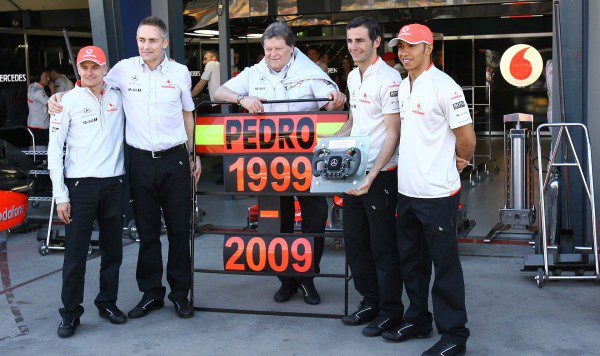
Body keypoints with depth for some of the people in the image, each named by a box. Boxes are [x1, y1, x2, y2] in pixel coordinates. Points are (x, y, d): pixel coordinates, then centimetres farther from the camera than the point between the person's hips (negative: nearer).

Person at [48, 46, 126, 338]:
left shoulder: (117, 97, 8)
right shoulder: (68, 101, 0)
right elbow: (54, 148, -2)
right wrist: (60, 195, -7)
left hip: (114, 183, 3)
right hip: (80, 184, -3)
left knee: (113, 250, 10)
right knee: (75, 254, -1)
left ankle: (108, 303, 25)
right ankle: (70, 314, 11)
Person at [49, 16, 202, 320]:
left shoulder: (180, 72, 2)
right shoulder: (124, 69, 1)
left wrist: (193, 155, 13)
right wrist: (59, 97, 2)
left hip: (175, 159, 0)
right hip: (140, 161, 1)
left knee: (179, 229, 5)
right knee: (147, 231, 8)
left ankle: (180, 292, 19)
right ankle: (151, 293, 21)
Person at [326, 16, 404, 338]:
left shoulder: (388, 78, -14)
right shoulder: (353, 76, 12)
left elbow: (393, 134, -17)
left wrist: (372, 176, -24)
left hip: (380, 175, -8)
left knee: (383, 247, 2)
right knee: (355, 242, 15)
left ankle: (391, 309, 17)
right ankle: (370, 301, 30)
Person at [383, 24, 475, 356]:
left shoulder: (443, 86, -13)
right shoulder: (402, 87, 12)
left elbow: (467, 137, -11)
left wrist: (458, 163, 4)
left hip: (437, 192, -8)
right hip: (407, 190, 8)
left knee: (445, 265, 2)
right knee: (411, 262, 18)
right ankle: (418, 320, 33)